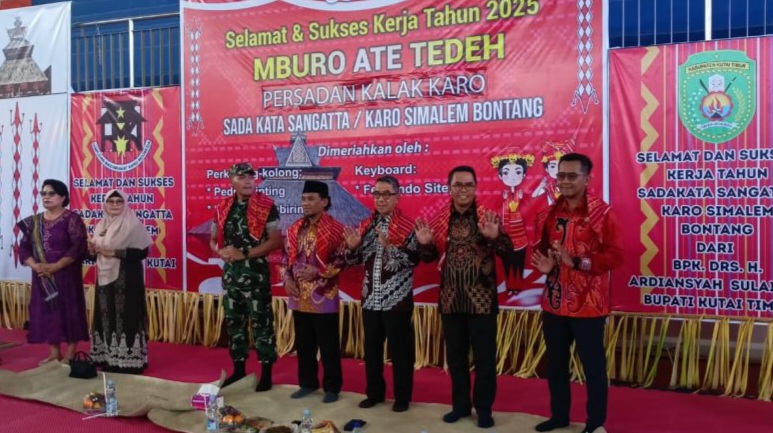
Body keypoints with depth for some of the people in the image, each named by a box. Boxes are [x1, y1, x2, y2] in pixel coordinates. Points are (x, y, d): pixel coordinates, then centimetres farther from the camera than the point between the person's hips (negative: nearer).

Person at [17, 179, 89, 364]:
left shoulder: (72, 219, -7)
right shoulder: (34, 221, 11)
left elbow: (78, 247, -15)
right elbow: (24, 247, 8)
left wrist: (55, 266, -21)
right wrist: (34, 265, -11)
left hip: (66, 275, -5)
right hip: (42, 277, 6)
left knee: (68, 310, -1)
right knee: (46, 312, 8)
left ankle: (71, 353, 8)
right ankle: (54, 352, 18)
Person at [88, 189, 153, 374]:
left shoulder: (133, 225, -7)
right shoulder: (101, 225, 13)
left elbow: (142, 252, -16)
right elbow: (95, 251, 20)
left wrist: (113, 252, -18)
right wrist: (92, 248, -4)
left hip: (126, 279, -7)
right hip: (105, 277, 7)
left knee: (126, 316, -7)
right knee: (106, 316, 8)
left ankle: (129, 359, -1)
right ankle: (108, 357, 17)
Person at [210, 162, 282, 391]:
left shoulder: (266, 206, -7)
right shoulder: (222, 208, 9)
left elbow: (276, 240, -14)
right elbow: (213, 240, 15)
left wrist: (245, 254, -17)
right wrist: (220, 251, -8)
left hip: (256, 272, -5)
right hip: (230, 272, 6)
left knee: (261, 322, -1)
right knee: (233, 321, 13)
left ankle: (266, 373, 9)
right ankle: (239, 369, 26)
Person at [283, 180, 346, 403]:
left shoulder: (336, 229, -9)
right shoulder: (295, 229, 10)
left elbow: (343, 261, -11)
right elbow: (286, 258, 16)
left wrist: (318, 272, -19)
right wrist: (287, 278, -1)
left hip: (324, 298, -6)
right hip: (299, 298, 6)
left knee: (329, 345, 4)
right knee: (303, 344, 15)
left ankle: (332, 387, 16)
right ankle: (308, 383, 29)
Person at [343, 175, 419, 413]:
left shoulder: (408, 225, -7)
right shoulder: (366, 225, 9)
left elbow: (414, 259, -18)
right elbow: (354, 261, 11)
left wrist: (388, 246, -28)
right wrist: (352, 247, -9)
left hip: (397, 299, -5)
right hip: (370, 299, 5)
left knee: (400, 349, 5)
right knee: (371, 349, 14)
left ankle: (402, 397, 20)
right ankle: (374, 393, 29)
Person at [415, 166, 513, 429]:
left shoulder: (488, 216, -5)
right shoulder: (439, 219, 3)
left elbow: (508, 252, -11)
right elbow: (430, 257, 9)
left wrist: (495, 237, -31)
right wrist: (424, 244, -13)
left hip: (481, 299, -3)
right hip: (451, 299, 3)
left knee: (484, 356, 6)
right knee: (455, 355, 14)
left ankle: (484, 408, 21)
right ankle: (460, 404, 29)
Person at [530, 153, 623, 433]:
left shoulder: (602, 213, -9)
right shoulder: (550, 213, 8)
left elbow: (615, 255, -14)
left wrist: (576, 262, -23)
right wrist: (543, 263, -7)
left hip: (587, 303, -6)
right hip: (554, 302, 6)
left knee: (593, 364, 7)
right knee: (555, 362, 17)